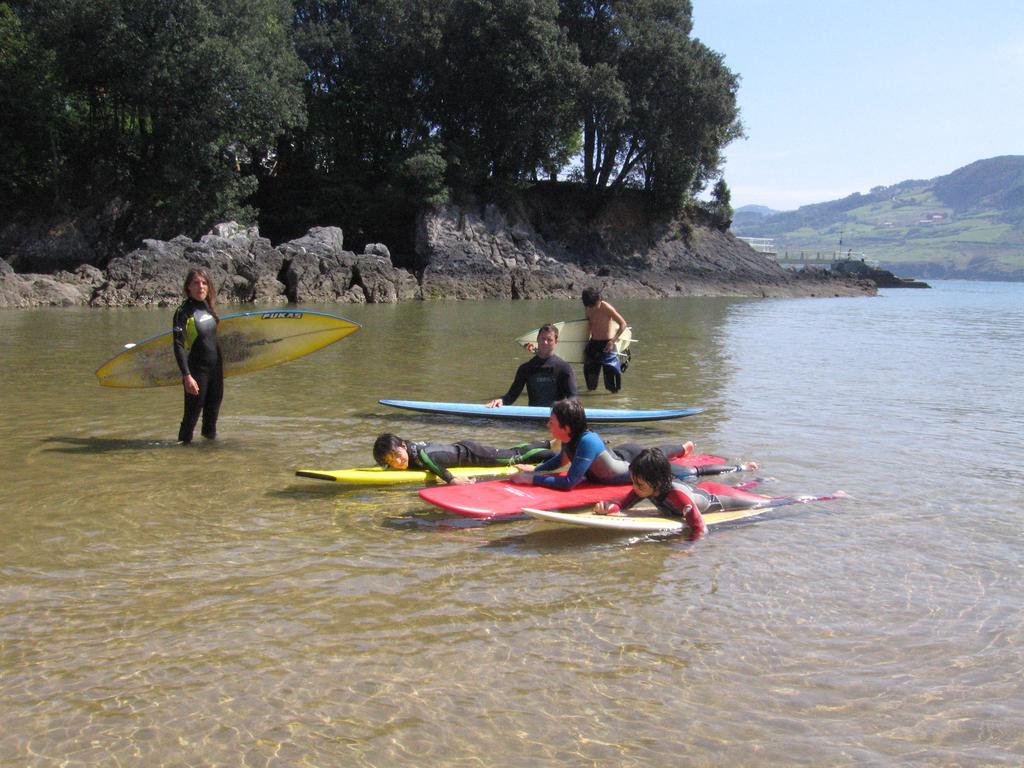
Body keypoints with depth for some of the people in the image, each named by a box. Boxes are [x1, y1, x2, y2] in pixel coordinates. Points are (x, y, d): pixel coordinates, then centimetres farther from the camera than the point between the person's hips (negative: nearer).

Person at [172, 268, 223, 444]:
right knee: (192, 414, -1)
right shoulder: (184, 311, -13)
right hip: (197, 370, -7)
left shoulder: (208, 307, 7)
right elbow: (178, 346, -18)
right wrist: (186, 376, -26)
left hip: (216, 368, 7)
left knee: (213, 409, 18)